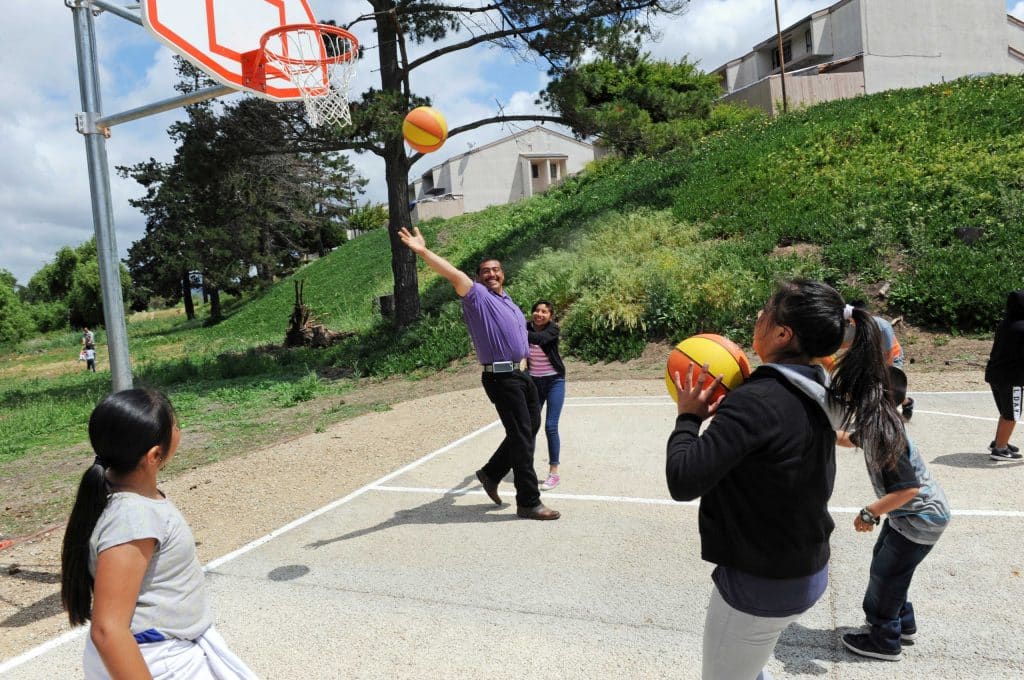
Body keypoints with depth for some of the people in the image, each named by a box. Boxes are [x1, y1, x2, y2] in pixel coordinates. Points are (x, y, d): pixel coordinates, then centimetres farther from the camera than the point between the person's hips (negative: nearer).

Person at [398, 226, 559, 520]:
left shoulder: (506, 300, 19)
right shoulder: (478, 296, -5)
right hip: (501, 378, -9)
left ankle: (491, 473, 31)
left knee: (531, 428, 17)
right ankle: (529, 502, 5)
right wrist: (424, 252, -34)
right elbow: (455, 275, -22)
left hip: (522, 375, 9)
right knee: (521, 436, -5)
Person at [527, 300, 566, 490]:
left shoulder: (553, 328, -15)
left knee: (550, 426, -9)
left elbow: (540, 338, -36)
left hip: (554, 381, -4)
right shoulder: (526, 327, -3)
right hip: (533, 382, 4)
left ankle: (554, 473, 0)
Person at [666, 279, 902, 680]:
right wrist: (726, 409, 0)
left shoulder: (759, 401, -28)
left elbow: (684, 481, -31)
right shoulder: (815, 395, -1)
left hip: (761, 582, -8)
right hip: (807, 570, 9)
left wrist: (688, 418, -15)